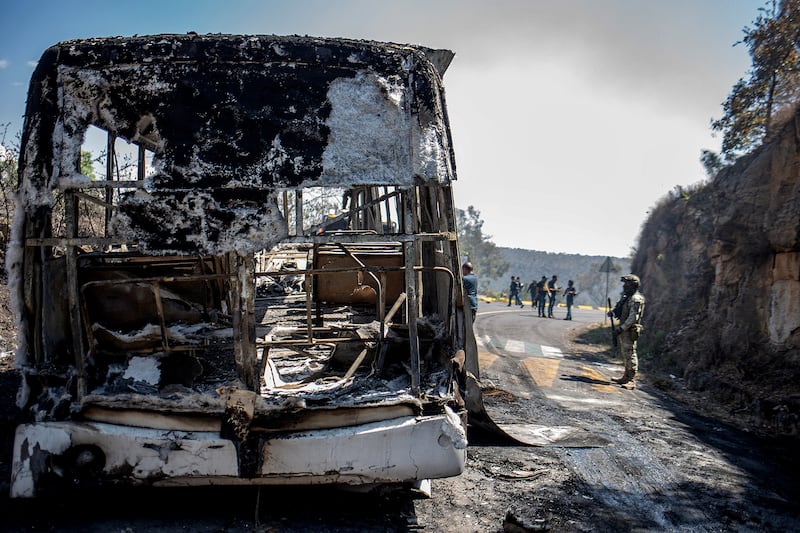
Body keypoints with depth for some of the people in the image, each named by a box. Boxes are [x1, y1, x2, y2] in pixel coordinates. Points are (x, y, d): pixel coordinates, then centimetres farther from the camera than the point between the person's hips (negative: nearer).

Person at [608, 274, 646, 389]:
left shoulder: (636, 299, -15)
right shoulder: (625, 297, 15)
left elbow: (633, 317, -22)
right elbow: (618, 311, 24)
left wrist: (622, 328, -23)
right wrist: (613, 312, 3)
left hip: (630, 331, -10)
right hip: (623, 330, 10)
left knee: (630, 355, -8)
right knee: (624, 354, 17)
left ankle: (631, 381, -6)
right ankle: (626, 377, 27)